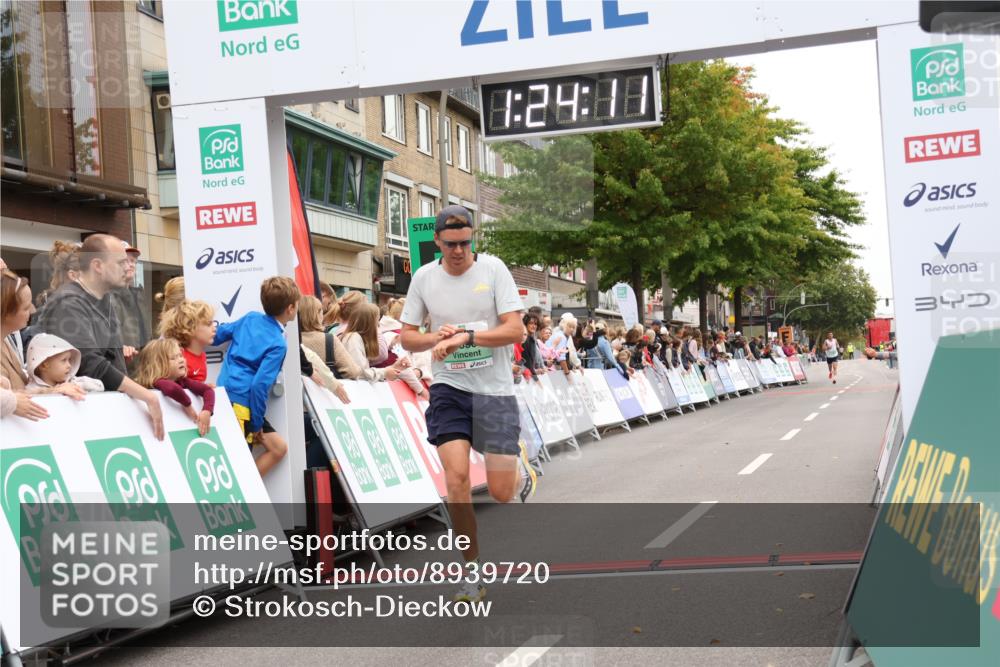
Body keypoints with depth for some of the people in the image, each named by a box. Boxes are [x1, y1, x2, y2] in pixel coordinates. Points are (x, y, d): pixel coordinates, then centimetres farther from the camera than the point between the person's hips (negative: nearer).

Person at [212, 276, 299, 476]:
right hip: (241, 404, -9)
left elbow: (218, 335, 17)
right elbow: (260, 385, -21)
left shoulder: (251, 318, 6)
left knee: (278, 448, 11)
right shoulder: (278, 345, -14)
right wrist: (257, 423, -11)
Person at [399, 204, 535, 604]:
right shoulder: (424, 277, 3)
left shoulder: (493, 269, -6)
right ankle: (472, 573, -1)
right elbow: (407, 337, 9)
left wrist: (465, 336, -22)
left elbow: (515, 330, -12)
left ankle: (518, 460, 35)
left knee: (501, 492, -3)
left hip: (495, 390, -2)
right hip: (449, 388, 2)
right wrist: (436, 338, -11)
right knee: (456, 477, -15)